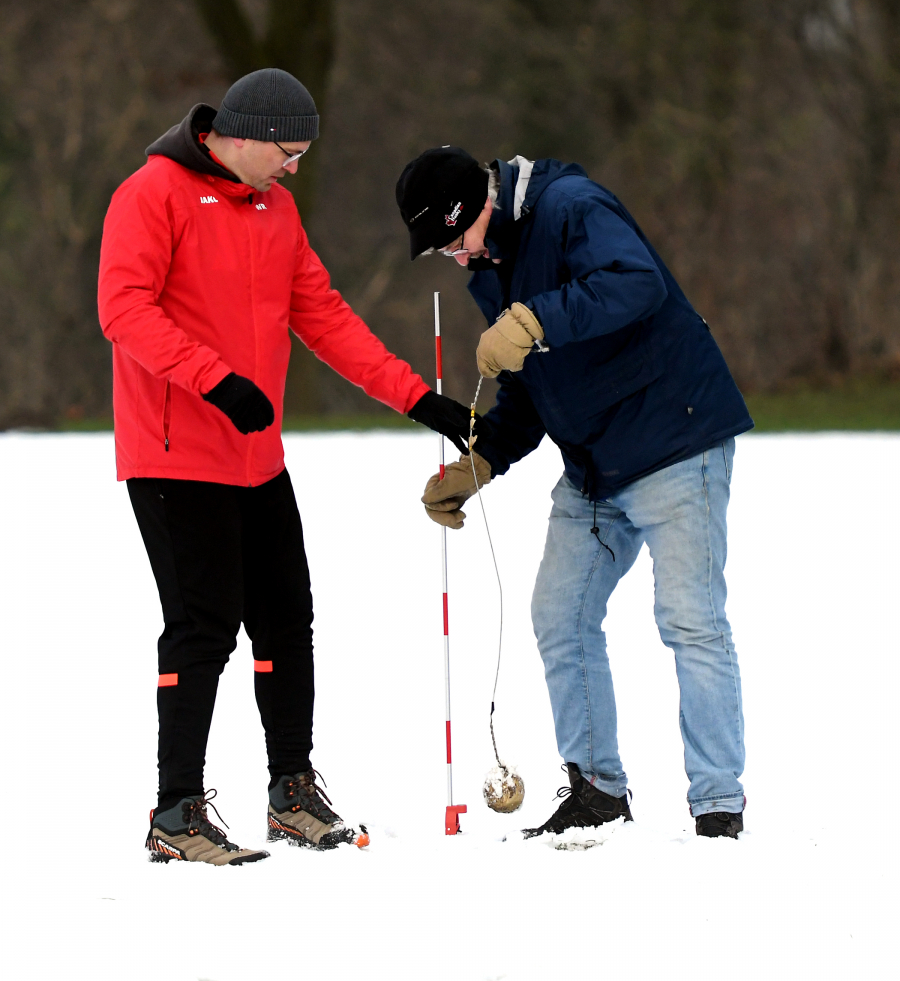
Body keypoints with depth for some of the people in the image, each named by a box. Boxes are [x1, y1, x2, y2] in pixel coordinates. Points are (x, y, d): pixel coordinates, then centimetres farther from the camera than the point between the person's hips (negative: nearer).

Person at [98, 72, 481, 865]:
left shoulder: (277, 210, 14)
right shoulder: (155, 195, -10)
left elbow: (323, 317, 16)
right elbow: (124, 308, -19)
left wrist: (419, 398, 9)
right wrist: (217, 380, -29)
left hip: (257, 458, 8)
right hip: (178, 458, -8)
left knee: (286, 619, 11)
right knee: (205, 626, -9)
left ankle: (293, 790, 24)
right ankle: (177, 815, -3)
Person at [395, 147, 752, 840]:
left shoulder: (571, 208, -16)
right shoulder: (489, 268, 11)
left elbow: (638, 283, -35)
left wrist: (534, 323, -42)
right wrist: (479, 464, 6)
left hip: (674, 444, -9)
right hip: (593, 468, 9)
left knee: (691, 622, -10)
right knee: (561, 616, 8)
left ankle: (719, 805, -6)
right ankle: (597, 788, 18)